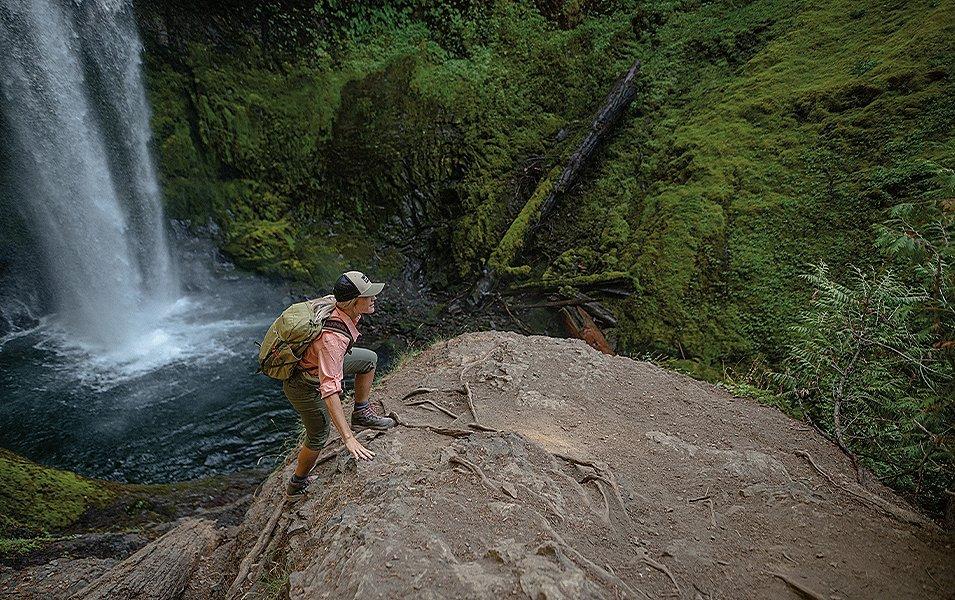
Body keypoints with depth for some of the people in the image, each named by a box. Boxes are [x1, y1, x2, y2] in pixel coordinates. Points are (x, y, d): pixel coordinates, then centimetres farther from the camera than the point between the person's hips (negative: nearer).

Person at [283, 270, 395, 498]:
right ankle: (297, 485, 36)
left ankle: (361, 414, 16)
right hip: (304, 386, -8)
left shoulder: (336, 306, -16)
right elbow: (329, 389, -46)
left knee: (369, 359, 7)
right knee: (318, 437, 12)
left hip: (317, 364, 8)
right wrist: (347, 438, -48)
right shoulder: (333, 338, -41)